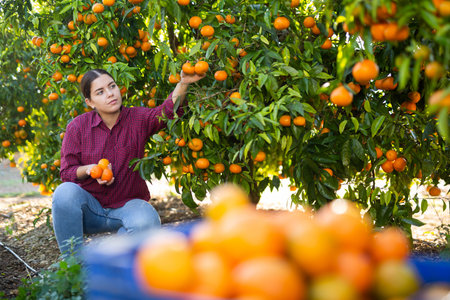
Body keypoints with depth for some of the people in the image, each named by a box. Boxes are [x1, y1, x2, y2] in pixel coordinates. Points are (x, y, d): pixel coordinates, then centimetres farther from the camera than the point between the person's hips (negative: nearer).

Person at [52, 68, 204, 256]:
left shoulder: (138, 119, -3)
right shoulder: (77, 127, -3)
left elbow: (168, 110, -22)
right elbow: (67, 172, 0)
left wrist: (183, 83, -41)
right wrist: (90, 170, -21)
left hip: (127, 205, 0)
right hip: (90, 207, 1)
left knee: (146, 222, -33)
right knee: (65, 192, -31)